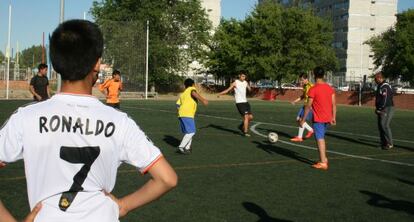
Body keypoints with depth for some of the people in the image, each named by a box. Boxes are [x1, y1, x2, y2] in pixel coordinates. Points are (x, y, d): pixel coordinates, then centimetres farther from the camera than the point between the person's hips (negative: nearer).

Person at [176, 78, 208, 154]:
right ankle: (181, 147, -14)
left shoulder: (183, 94, 27)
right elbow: (194, 93, -18)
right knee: (191, 132, -6)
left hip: (181, 114, 8)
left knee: (188, 132, 18)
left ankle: (187, 148, 15)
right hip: (187, 114, -8)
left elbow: (178, 104, 16)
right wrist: (203, 100, -30)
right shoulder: (191, 89, 7)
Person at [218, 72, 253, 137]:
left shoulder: (245, 83, 11)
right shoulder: (235, 83, -6)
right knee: (246, 116, -14)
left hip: (245, 102, 7)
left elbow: (249, 89, 7)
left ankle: (242, 126, 30)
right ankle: (245, 132, -7)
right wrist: (220, 93, -18)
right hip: (239, 102, -7)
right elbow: (228, 90, -8)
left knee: (250, 117, 8)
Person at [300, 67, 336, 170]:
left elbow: (308, 106, -13)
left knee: (320, 139, -3)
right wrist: (333, 117, 12)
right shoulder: (330, 88, 5)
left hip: (318, 119, -6)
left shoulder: (313, 89, -13)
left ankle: (323, 163, -4)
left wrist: (303, 120, -6)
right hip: (328, 118, 6)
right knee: (322, 138, 20)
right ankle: (323, 158, 22)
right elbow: (334, 104, 5)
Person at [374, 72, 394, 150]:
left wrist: (379, 109, -16)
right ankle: (384, 143, 15)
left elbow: (385, 100, -21)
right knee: (381, 126, 9)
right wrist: (378, 108, 15)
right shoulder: (380, 86, 18)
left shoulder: (384, 87, -15)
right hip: (382, 110, 10)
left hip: (387, 109, -10)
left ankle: (390, 144, -13)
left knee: (384, 125, -16)